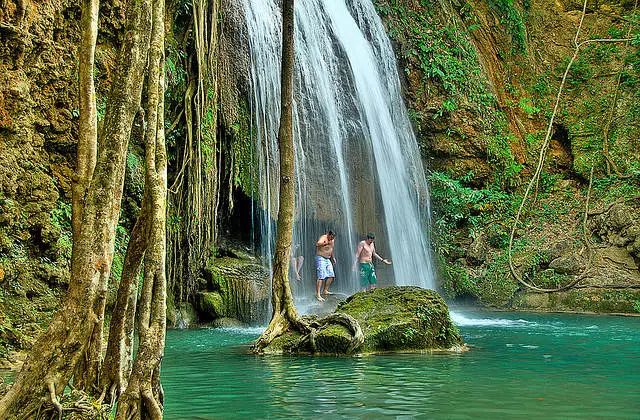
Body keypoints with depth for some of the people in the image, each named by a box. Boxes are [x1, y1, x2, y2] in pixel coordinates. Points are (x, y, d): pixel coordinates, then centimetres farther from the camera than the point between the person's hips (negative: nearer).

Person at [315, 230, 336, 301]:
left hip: (327, 259, 9)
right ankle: (317, 294, -19)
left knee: (331, 276, 6)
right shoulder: (323, 238, -15)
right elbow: (317, 244, -35)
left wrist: (333, 258, 27)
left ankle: (325, 291, 16)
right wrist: (326, 243, -36)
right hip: (320, 258, -9)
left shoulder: (331, 240, 12)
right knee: (321, 277, -16)